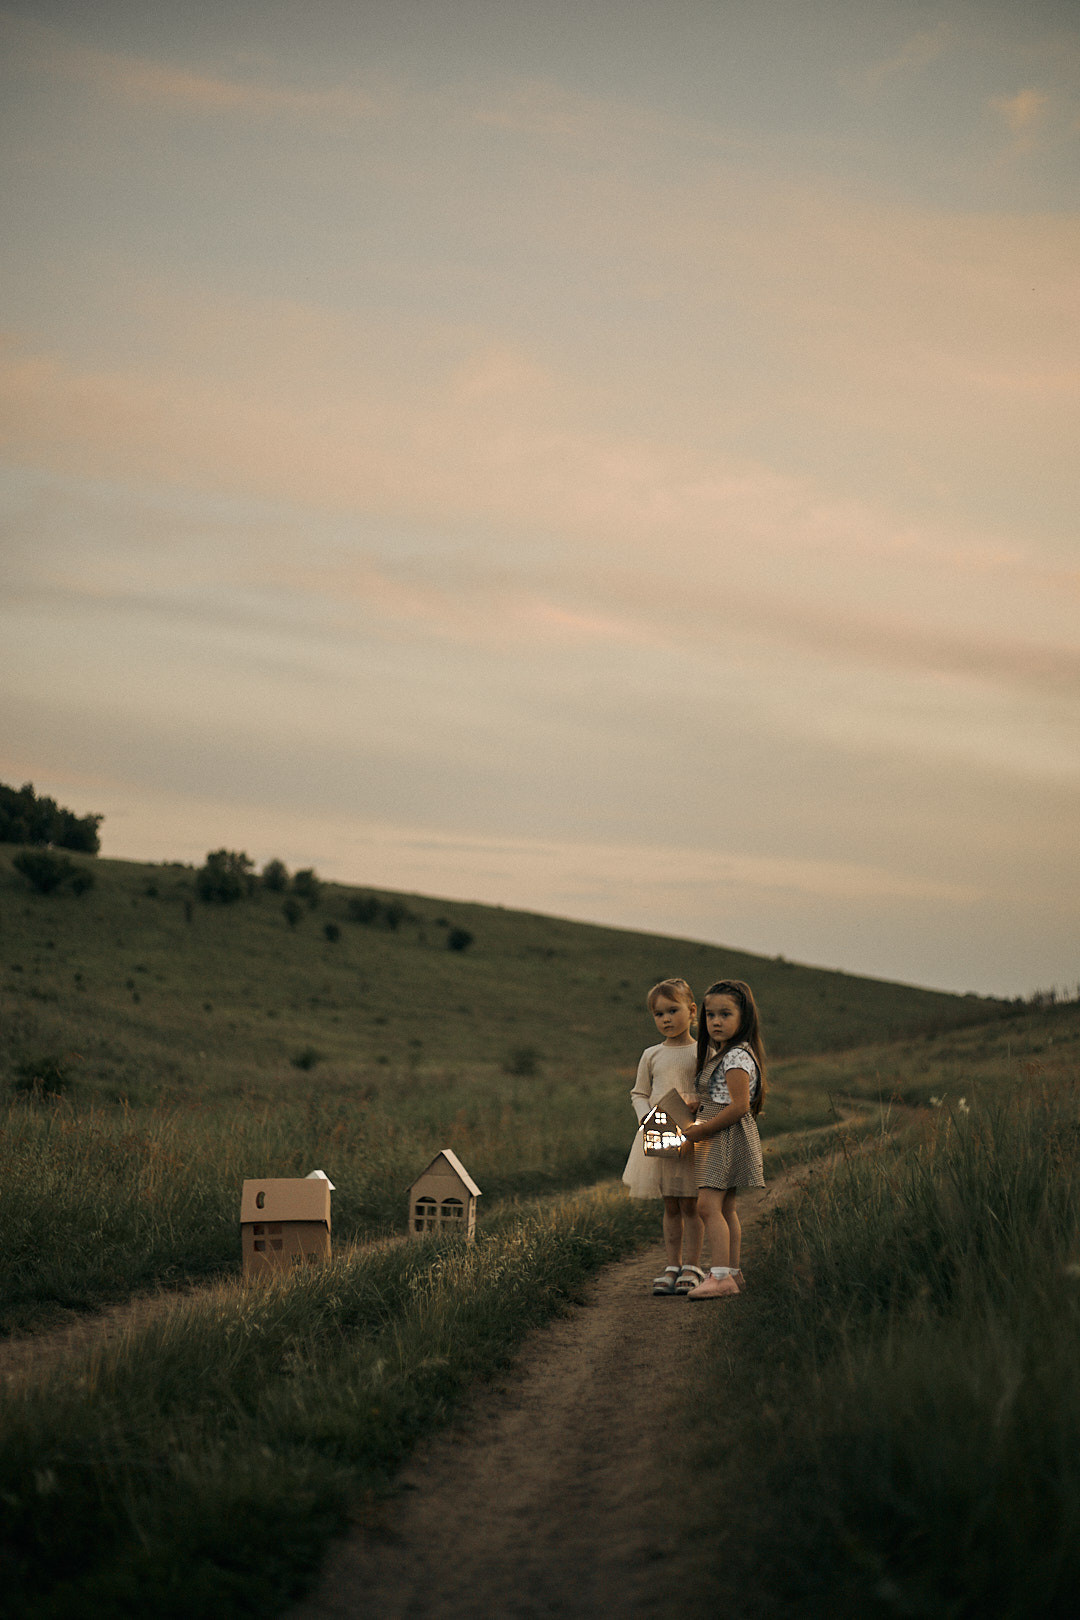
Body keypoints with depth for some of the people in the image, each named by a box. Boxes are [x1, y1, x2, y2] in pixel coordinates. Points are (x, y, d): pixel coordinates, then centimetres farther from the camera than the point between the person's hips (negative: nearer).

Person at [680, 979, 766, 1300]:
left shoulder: (737, 1057, -15)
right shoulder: (719, 1054, 17)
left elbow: (739, 1106, -22)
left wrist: (700, 1130, -17)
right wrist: (700, 1127, 12)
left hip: (728, 1137, -11)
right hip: (720, 1139, 11)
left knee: (708, 1204, -17)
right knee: (725, 1209, 15)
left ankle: (720, 1276, -22)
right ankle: (732, 1272, 22)